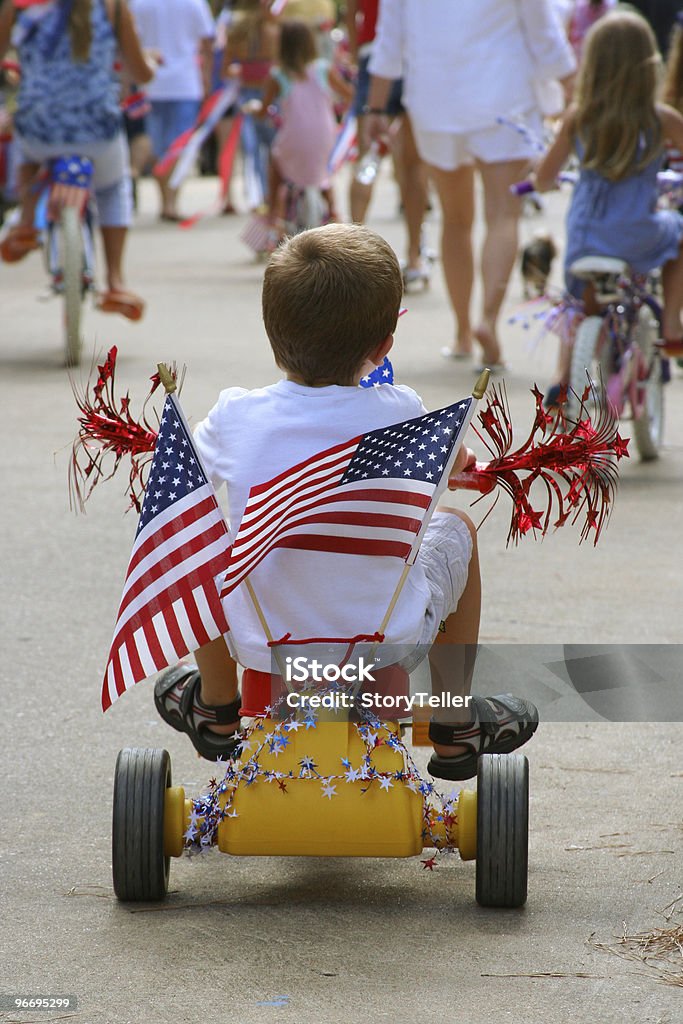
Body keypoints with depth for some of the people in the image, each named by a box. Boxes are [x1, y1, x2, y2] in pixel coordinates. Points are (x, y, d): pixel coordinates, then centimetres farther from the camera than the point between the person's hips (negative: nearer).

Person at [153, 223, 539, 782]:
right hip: (389, 641, -1)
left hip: (261, 645, 1)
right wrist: (462, 462, 33)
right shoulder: (400, 414, -15)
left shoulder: (235, 418, -14)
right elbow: (448, 463, 9)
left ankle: (216, 709, 43)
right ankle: (456, 727, 36)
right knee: (453, 527, 25)